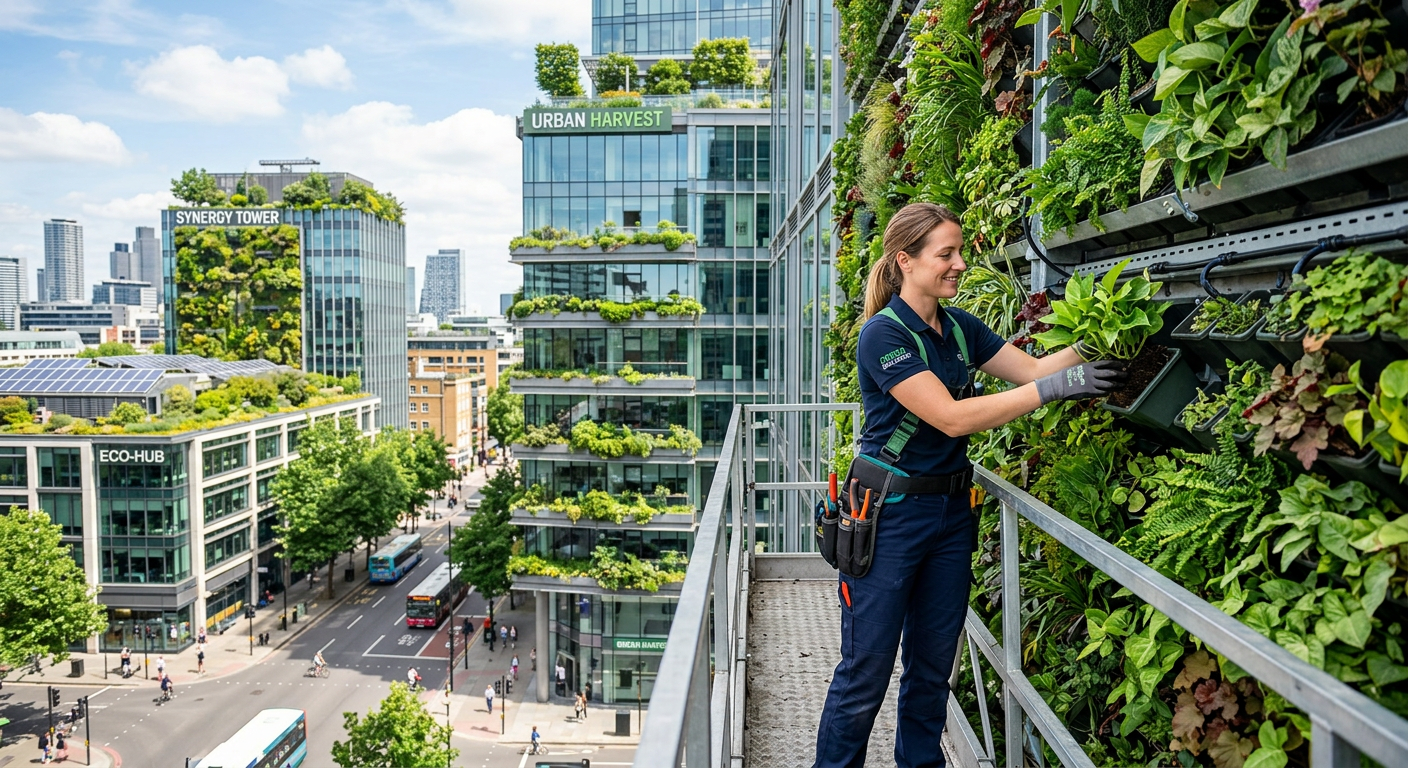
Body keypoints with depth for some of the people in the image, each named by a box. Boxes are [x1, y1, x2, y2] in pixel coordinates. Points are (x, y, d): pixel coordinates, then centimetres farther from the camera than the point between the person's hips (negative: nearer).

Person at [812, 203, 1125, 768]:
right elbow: (952, 417, -23)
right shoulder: (883, 334, -17)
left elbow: (1032, 368, 8)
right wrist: (1052, 388, -24)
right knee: (865, 672, 2)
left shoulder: (960, 328, 8)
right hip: (888, 514, -7)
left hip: (950, 509, 8)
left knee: (933, 667, 18)